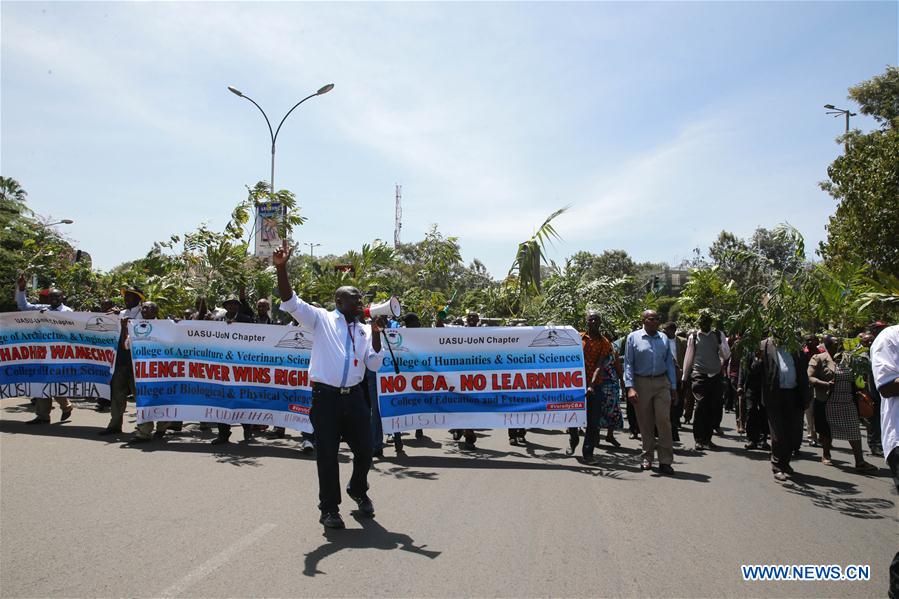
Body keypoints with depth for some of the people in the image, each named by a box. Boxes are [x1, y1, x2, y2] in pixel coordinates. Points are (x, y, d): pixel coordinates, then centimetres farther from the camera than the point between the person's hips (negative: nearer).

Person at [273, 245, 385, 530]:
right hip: (326, 396, -4)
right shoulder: (322, 319, 1)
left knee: (364, 449, 10)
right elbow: (290, 302, -10)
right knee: (327, 453, 2)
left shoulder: (364, 330, 11)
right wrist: (281, 268, -22)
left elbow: (374, 365, 5)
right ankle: (329, 508, 18)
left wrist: (376, 334, -5)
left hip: (355, 397, 4)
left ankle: (358, 491, 39)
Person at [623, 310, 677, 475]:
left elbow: (670, 363, 13)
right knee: (645, 423, 7)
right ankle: (647, 458, 21)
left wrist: (673, 387, 9)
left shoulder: (664, 339, 10)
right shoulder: (633, 338, 0)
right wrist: (630, 387, -12)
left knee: (664, 421, -5)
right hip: (641, 383, -2)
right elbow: (628, 364, -3)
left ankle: (665, 461, 0)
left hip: (662, 383, 2)